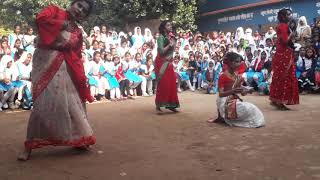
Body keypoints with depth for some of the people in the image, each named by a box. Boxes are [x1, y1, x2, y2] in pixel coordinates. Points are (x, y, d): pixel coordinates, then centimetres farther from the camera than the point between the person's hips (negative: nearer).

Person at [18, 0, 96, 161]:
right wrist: (62, 24, -8)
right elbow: (40, 19, -18)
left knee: (71, 101, 7)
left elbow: (77, 58, 9)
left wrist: (82, 82, 0)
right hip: (45, 61, -5)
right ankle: (29, 146, 0)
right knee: (45, 101, -12)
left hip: (64, 67, 5)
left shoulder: (78, 33, 12)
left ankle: (77, 139, 23)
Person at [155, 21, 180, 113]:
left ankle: (170, 104, 14)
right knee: (162, 84, -6)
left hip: (169, 63, 7)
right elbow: (161, 51, -21)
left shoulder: (171, 37, 9)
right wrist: (169, 45, -15)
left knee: (172, 83, 5)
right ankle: (158, 106, 2)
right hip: (161, 63, -7)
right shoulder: (161, 38, -12)